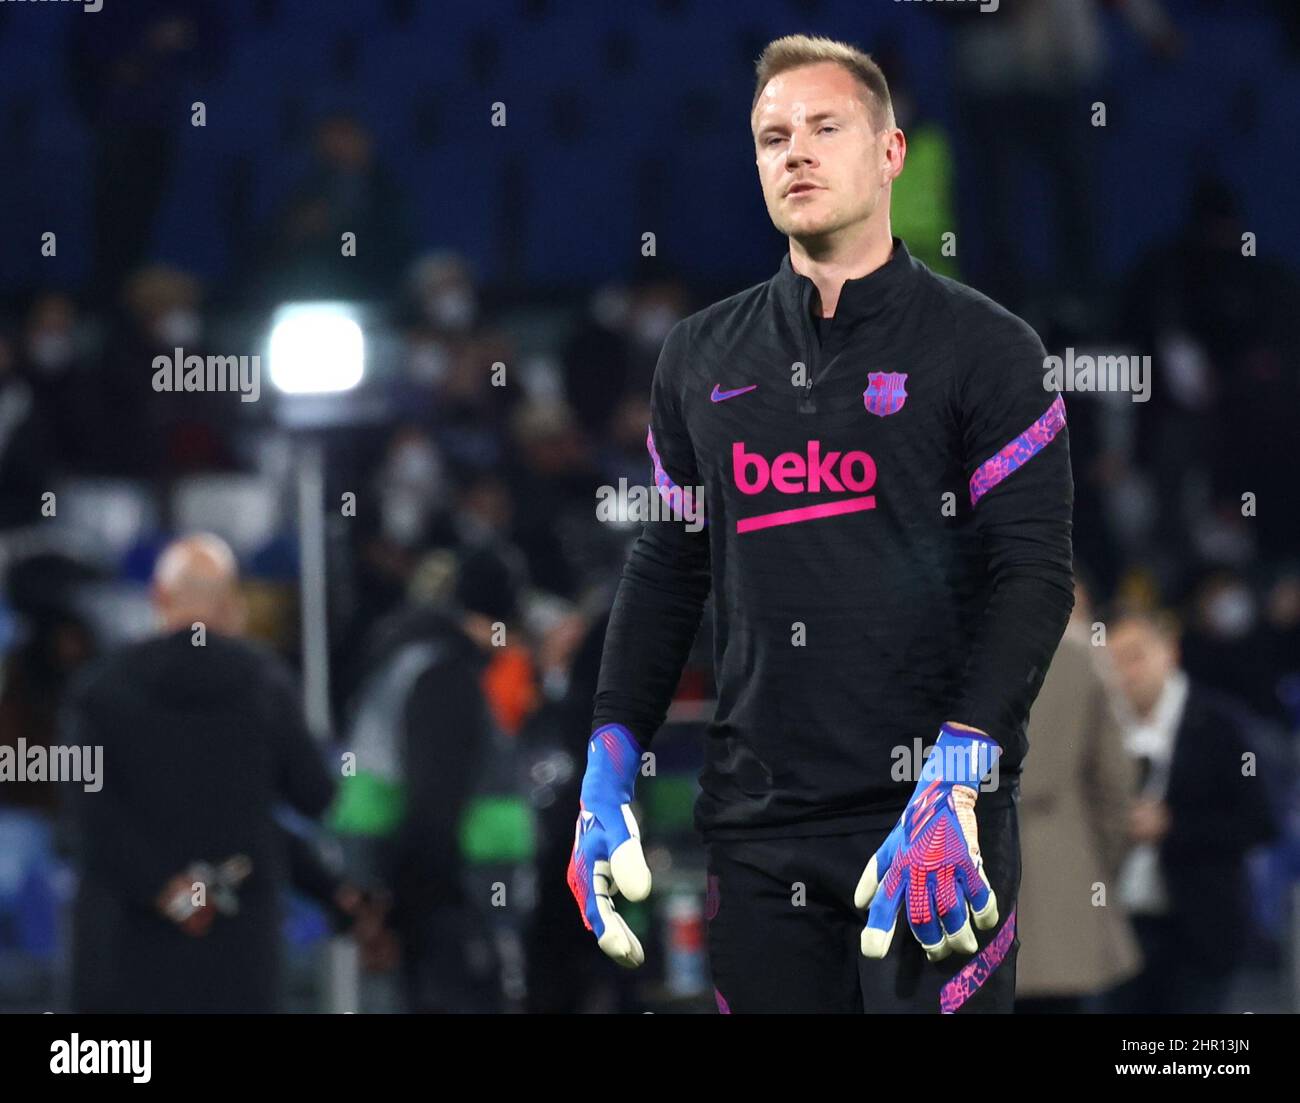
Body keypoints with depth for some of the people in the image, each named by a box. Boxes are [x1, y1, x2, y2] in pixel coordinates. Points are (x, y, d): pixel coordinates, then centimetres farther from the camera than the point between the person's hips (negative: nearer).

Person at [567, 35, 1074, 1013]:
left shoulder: (982, 346, -1)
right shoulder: (704, 359, 13)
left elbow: (1034, 575, -7)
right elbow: (668, 571, 18)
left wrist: (954, 783, -18)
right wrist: (607, 778, 8)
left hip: (935, 816, -4)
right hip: (758, 825, 4)